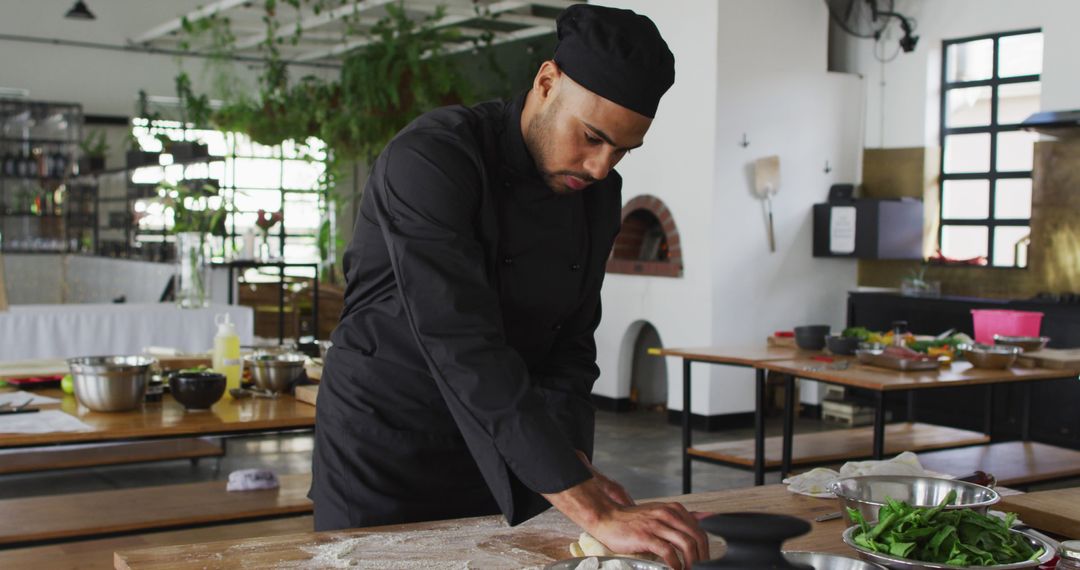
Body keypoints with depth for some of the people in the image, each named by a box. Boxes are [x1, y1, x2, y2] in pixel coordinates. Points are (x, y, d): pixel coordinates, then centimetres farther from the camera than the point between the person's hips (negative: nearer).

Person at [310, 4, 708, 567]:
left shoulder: (599, 193, -3)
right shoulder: (431, 160, -26)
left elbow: (571, 341, 2)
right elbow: (465, 351, -35)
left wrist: (572, 456, -18)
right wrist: (595, 514, -38)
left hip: (503, 463, 6)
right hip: (385, 465, -5)